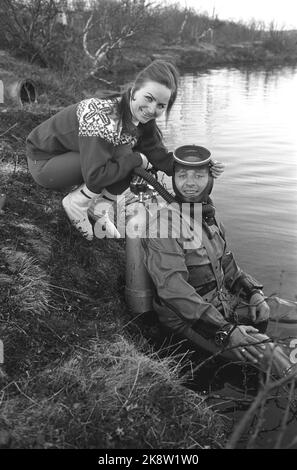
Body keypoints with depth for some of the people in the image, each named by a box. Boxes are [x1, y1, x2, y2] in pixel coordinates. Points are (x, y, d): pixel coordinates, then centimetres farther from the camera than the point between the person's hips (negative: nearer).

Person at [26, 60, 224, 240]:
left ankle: (98, 209, 3)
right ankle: (76, 203, -10)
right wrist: (137, 159, -29)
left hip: (72, 155, 8)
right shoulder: (102, 118, -34)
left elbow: (161, 158, -6)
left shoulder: (142, 119, -8)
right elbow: (94, 177, -38)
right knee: (124, 153, -26)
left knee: (133, 160, -7)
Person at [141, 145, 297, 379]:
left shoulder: (209, 216, 8)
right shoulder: (164, 222, -19)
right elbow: (172, 287, -26)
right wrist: (223, 330, -29)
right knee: (272, 355, -23)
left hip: (226, 301, 9)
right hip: (190, 317, -8)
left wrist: (254, 292, 0)